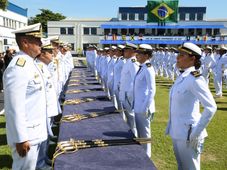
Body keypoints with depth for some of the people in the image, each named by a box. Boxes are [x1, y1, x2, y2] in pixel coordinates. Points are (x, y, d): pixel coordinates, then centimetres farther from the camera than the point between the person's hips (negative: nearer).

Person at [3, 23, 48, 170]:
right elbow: (15, 108, -25)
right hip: (26, 135, -9)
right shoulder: (18, 67, -22)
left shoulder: (30, 63, 9)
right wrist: (21, 139, -23)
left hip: (35, 131, 9)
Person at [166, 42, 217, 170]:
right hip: (177, 132, 8)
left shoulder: (195, 79, -19)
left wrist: (196, 133, -20)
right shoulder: (182, 77, 7)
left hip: (187, 135, -8)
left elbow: (211, 108, -22)